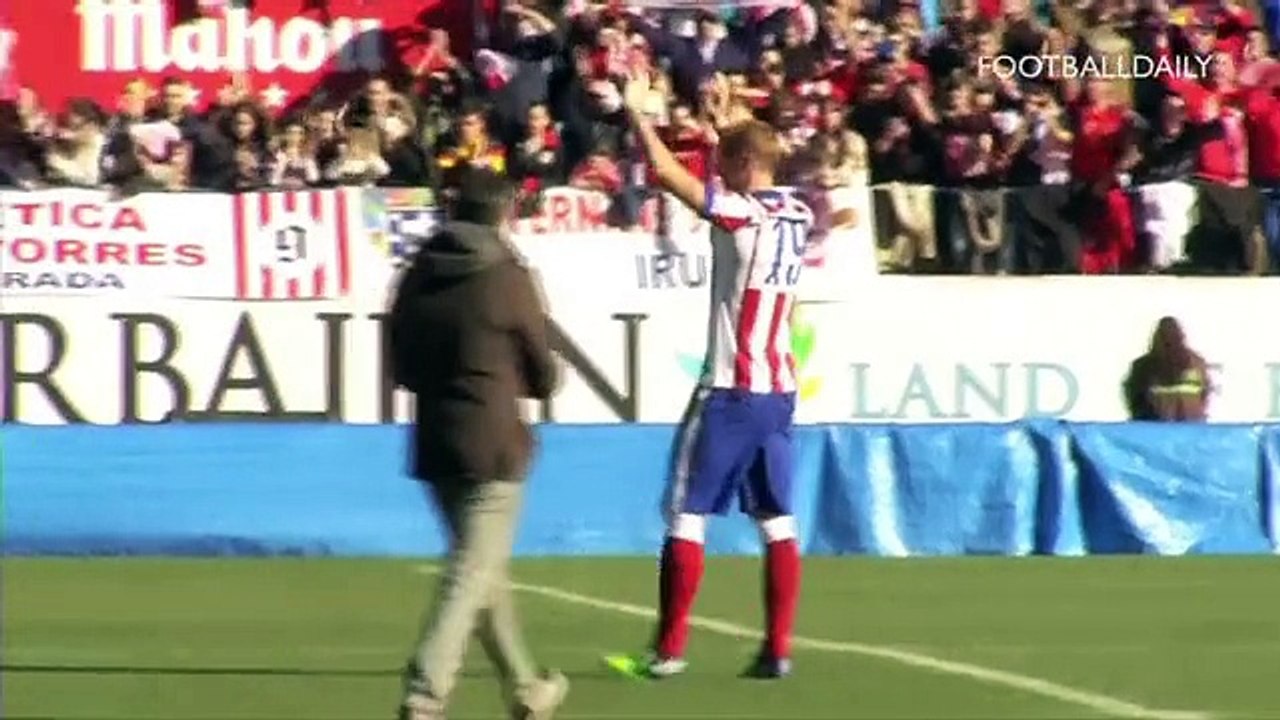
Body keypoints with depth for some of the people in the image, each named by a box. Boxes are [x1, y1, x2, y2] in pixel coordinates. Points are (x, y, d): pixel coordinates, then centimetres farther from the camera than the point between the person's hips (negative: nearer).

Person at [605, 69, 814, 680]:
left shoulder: (740, 214, -13)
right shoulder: (797, 216, 7)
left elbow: (666, 172, -17)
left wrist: (638, 114, -4)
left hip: (730, 389, -7)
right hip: (779, 389, 7)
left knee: (686, 516, -2)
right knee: (777, 521, 7)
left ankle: (669, 649, -2)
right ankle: (778, 649, 4)